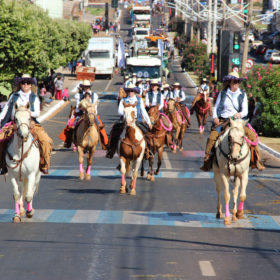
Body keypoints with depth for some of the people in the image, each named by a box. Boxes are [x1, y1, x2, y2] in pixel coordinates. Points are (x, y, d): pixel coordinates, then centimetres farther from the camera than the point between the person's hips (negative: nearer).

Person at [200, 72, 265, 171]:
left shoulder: (242, 94, 9)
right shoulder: (222, 94, 8)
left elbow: (245, 110, 4)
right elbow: (216, 107, 11)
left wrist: (240, 114, -18)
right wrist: (215, 117, -7)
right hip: (223, 121, -1)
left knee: (251, 134, -21)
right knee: (212, 137, -24)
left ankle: (255, 160, -10)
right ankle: (207, 161, -14)